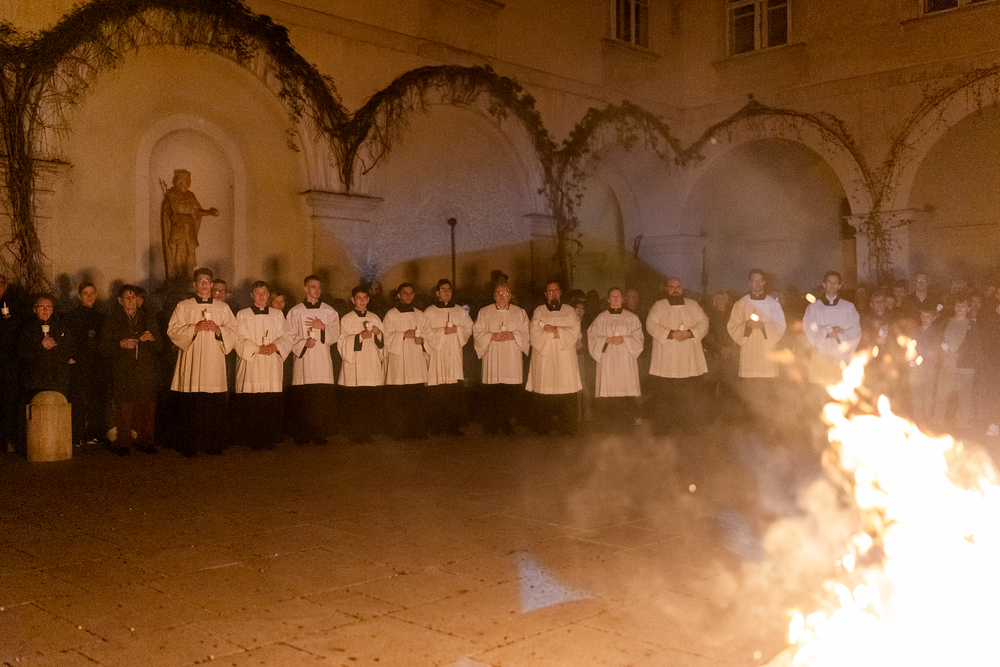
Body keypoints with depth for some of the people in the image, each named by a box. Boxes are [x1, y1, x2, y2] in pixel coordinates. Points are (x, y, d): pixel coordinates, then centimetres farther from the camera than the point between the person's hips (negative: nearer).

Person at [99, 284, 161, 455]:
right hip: (122, 372, -2)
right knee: (123, 409, -9)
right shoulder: (112, 320, 9)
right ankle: (123, 443, 0)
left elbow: (159, 346, 16)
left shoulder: (147, 318, 16)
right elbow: (103, 347, 4)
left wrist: (152, 338, -5)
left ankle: (145, 441, 5)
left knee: (147, 408, -5)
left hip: (145, 371, 2)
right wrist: (121, 344, -11)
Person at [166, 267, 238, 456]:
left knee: (215, 408, -2)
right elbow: (172, 331, 1)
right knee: (190, 408, -6)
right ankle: (189, 446, 2)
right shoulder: (183, 307, 9)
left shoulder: (223, 308, 14)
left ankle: (213, 445, 6)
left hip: (214, 362, 1)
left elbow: (233, 332, 10)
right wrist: (194, 328, -12)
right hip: (191, 363, -1)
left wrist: (218, 329, -9)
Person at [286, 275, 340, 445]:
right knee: (302, 399, -4)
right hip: (303, 359, -1)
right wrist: (304, 343, -13)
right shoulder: (295, 311, 8)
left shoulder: (329, 311, 12)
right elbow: (290, 336, 3)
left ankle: (319, 433, 2)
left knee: (323, 398, -5)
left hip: (323, 360, 1)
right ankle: (301, 434, 3)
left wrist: (323, 327, -9)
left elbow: (336, 334, 7)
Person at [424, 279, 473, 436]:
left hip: (455, 354, 2)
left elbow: (469, 328, 11)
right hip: (437, 354, -2)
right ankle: (437, 424, 2)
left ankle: (453, 425, -3)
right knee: (437, 392, -6)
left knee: (456, 389, -6)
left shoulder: (460, 311, 14)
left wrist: (457, 329, -6)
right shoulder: (430, 312, 6)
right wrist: (443, 331, -11)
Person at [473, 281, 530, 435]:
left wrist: (512, 335, -12)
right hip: (491, 358, 0)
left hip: (512, 359, 0)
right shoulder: (484, 312, 10)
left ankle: (506, 423, 8)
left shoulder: (520, 313, 11)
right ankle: (492, 424, 6)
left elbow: (526, 334, 6)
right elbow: (477, 333, 4)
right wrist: (492, 336, -12)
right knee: (491, 393, -4)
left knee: (511, 393, -4)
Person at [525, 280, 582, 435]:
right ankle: (543, 428, 2)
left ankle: (567, 428, -1)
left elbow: (575, 332, -1)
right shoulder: (539, 311, 12)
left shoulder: (570, 311, 13)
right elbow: (534, 333, -1)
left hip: (565, 359, 0)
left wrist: (550, 329, -6)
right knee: (543, 396, -5)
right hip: (543, 358, 0)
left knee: (567, 397, -7)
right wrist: (555, 332, -5)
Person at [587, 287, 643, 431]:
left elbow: (638, 338, 6)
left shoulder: (632, 318, 11)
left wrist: (624, 339, -10)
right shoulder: (601, 318, 10)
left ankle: (625, 423, -3)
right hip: (607, 360, 0)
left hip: (626, 359, 0)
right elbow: (593, 336, 5)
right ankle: (610, 424, -4)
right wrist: (608, 340, -9)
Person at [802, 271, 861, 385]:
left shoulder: (848, 307, 13)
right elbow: (809, 330, 0)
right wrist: (828, 330, -10)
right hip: (820, 358, -1)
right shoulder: (813, 307, 11)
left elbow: (856, 332, 5)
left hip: (841, 359, 1)